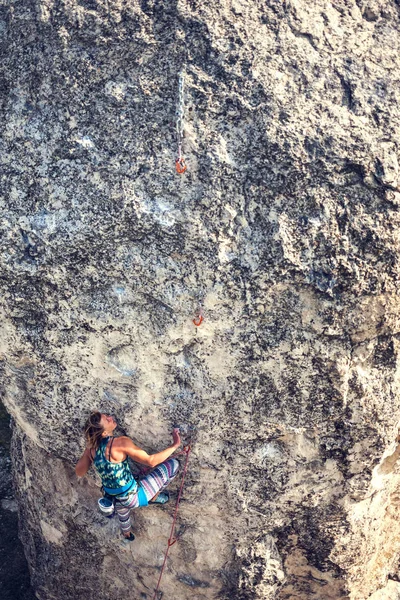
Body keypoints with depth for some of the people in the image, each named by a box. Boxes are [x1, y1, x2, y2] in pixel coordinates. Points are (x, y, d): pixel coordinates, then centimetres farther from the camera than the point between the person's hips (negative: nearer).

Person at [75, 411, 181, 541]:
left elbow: (79, 472, 7)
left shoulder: (91, 447, -8)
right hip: (133, 497, -7)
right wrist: (175, 445, -20)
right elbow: (151, 461, -28)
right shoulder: (120, 443, -29)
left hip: (115, 500, 7)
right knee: (172, 464, 1)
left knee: (122, 510, 44)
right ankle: (154, 497, 24)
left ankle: (126, 534, 71)